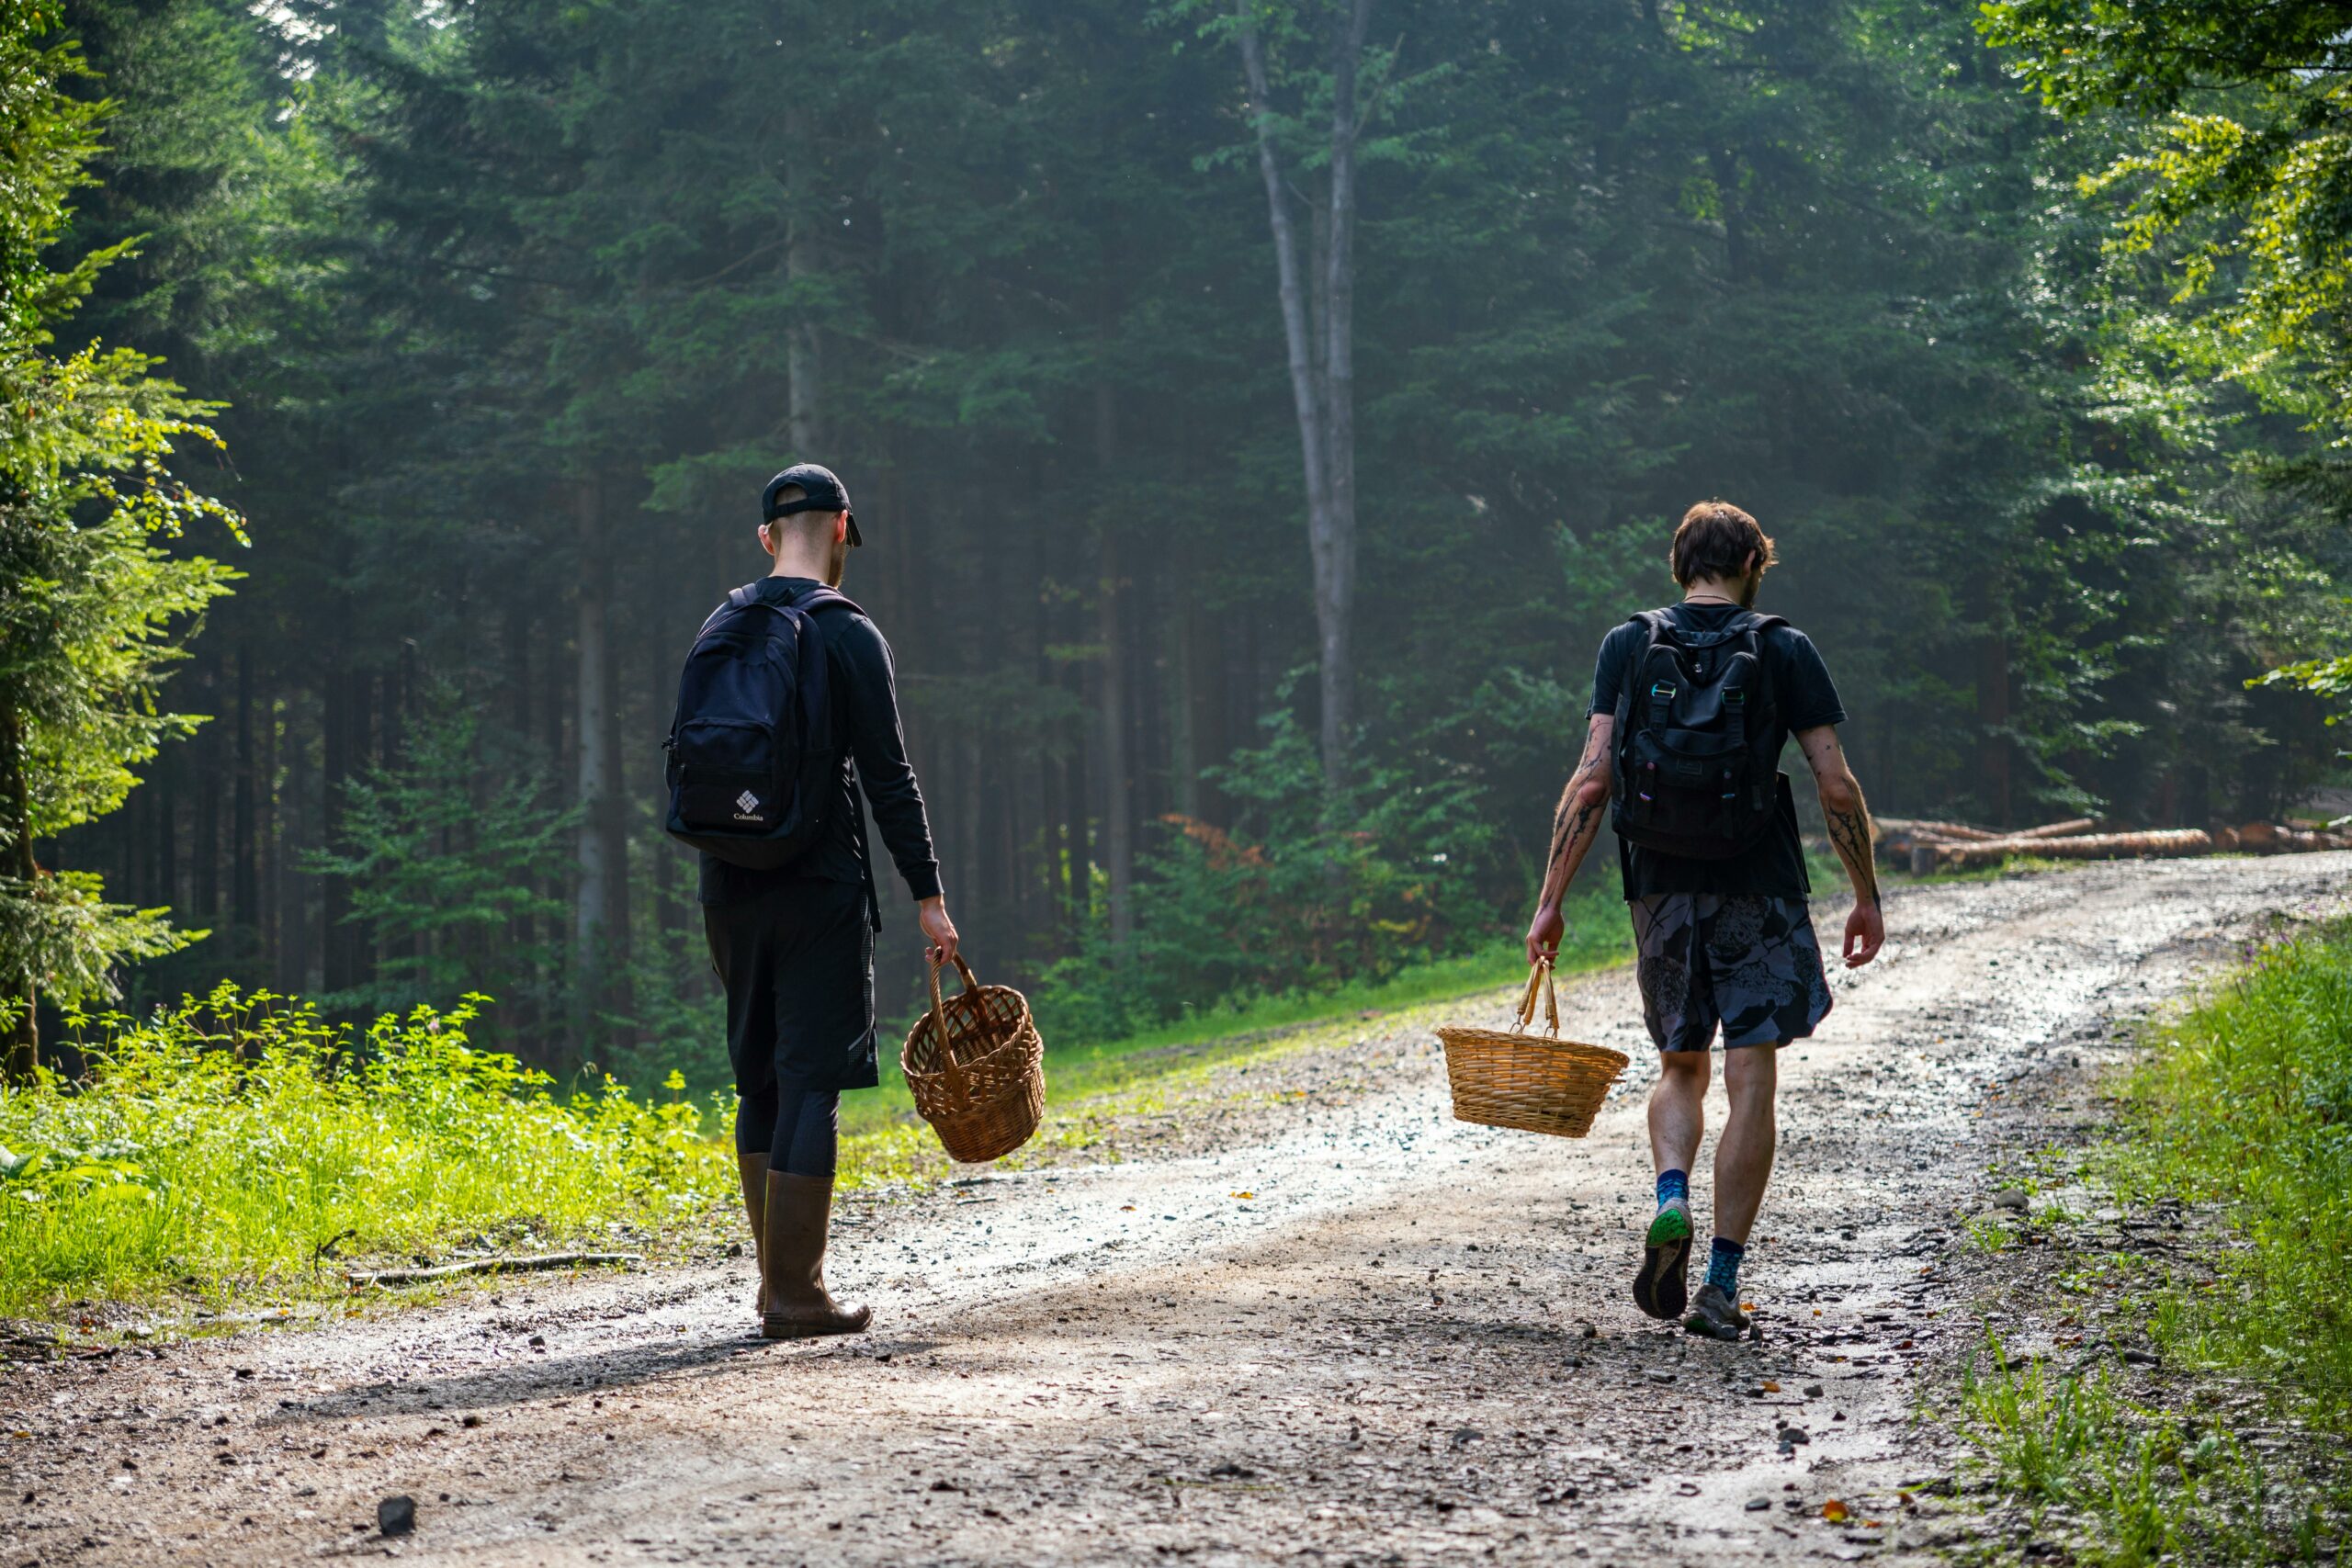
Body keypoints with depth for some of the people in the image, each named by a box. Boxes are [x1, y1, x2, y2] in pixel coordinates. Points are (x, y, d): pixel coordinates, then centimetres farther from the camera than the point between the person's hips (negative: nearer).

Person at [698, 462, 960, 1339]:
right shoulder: (848, 635, -7)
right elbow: (887, 777, -11)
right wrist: (927, 893, -8)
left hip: (729, 886, 6)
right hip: (817, 883, -6)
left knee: (760, 1080, 15)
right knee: (811, 1082, -4)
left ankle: (778, 1276, 21)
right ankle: (796, 1293, -7)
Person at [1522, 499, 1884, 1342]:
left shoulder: (1628, 645, 4)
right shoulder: (1785, 650, 0)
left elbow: (1593, 780, -3)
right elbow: (1837, 787, -3)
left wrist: (1550, 900, 0)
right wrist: (1867, 897, 7)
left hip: (1662, 886, 2)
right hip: (1760, 891, -2)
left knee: (1680, 1066, 19)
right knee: (1750, 1081, 1)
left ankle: (1672, 1202, -8)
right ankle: (1721, 1282, -2)